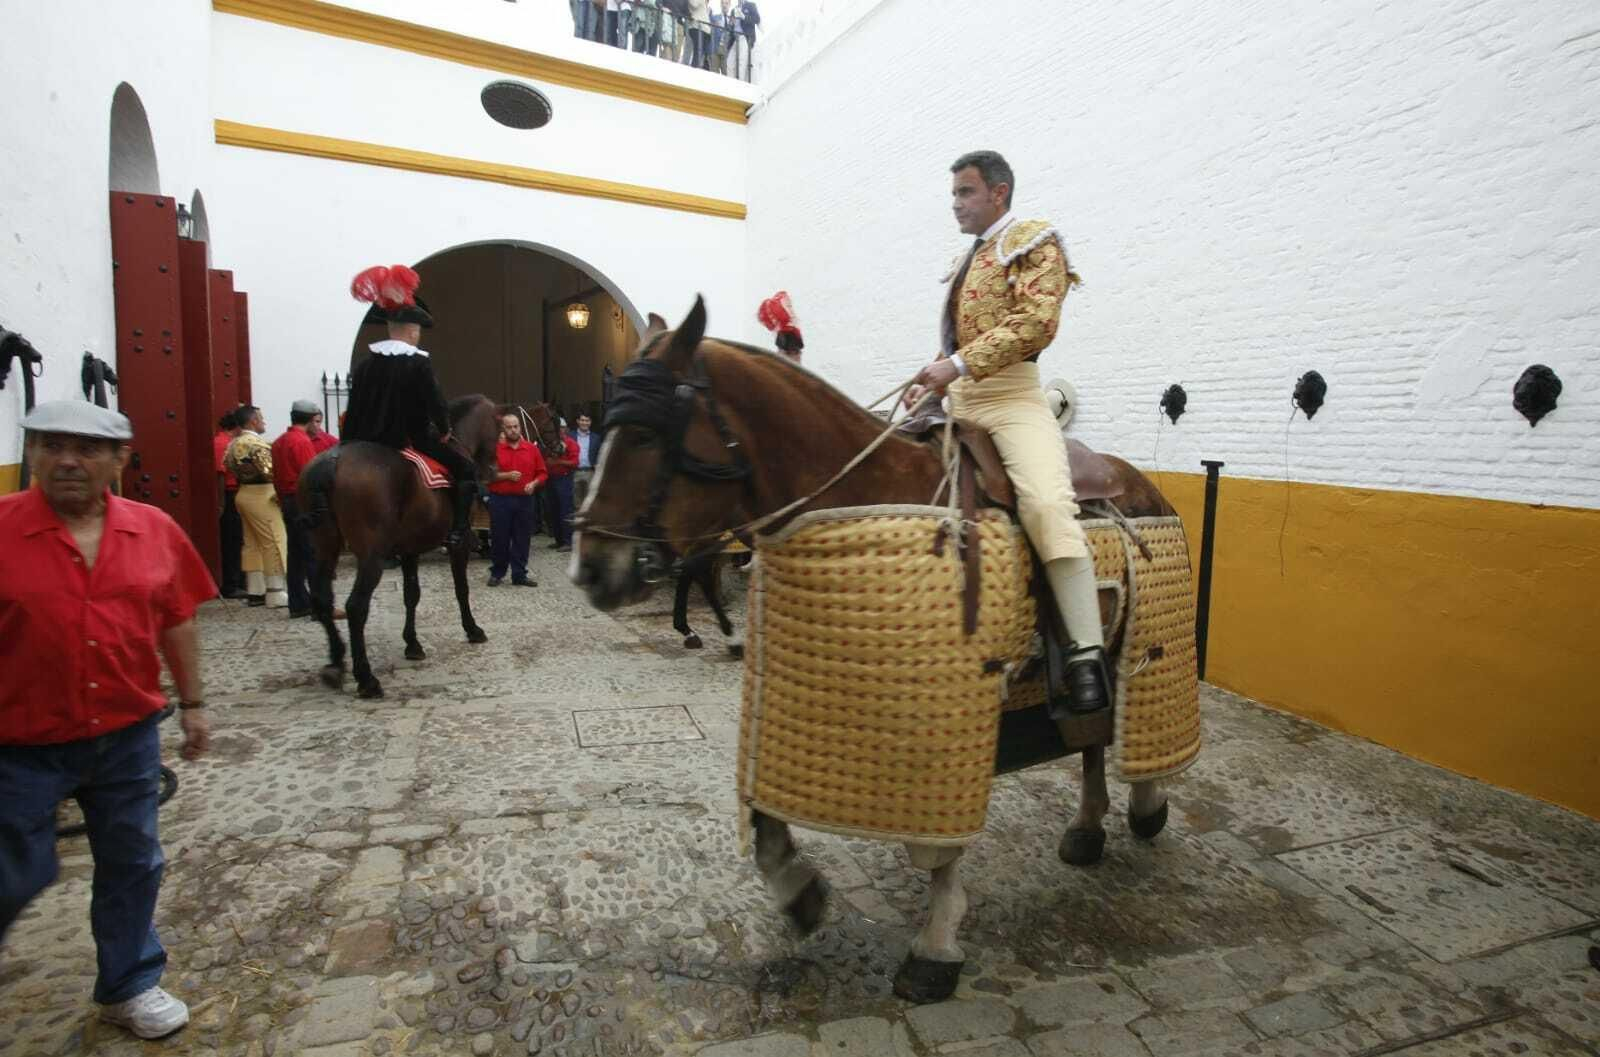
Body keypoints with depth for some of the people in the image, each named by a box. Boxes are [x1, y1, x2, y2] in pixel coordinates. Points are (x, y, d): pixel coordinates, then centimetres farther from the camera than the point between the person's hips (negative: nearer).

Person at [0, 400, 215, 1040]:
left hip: (127, 736, 3)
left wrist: (192, 704, 9)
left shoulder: (154, 531, -3)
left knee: (131, 865, 15)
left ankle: (129, 986, 34)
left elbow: (176, 622, 6)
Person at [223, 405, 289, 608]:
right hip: (262, 495, -9)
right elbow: (269, 471, -22)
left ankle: (254, 591, 16)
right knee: (274, 543, -4)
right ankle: (276, 593, -3)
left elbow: (228, 465, 16)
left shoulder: (234, 444, 12)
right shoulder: (257, 443, -16)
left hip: (244, 493, 9)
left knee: (252, 543, 12)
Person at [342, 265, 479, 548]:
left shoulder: (365, 364, 3)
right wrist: (444, 430, 5)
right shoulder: (419, 363, -14)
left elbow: (354, 411, 5)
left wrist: (348, 446, 12)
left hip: (375, 442, 6)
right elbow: (435, 402, -14)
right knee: (467, 469, 6)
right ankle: (456, 531, -5)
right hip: (414, 439, -6)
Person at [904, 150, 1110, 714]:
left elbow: (1037, 320, -15)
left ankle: (1087, 655, -25)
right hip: (957, 398, 9)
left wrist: (957, 364, -21)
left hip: (1010, 394, -8)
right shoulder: (968, 259, 25)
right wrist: (931, 381, 13)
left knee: (1047, 504, -29)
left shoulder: (1033, 240, 1)